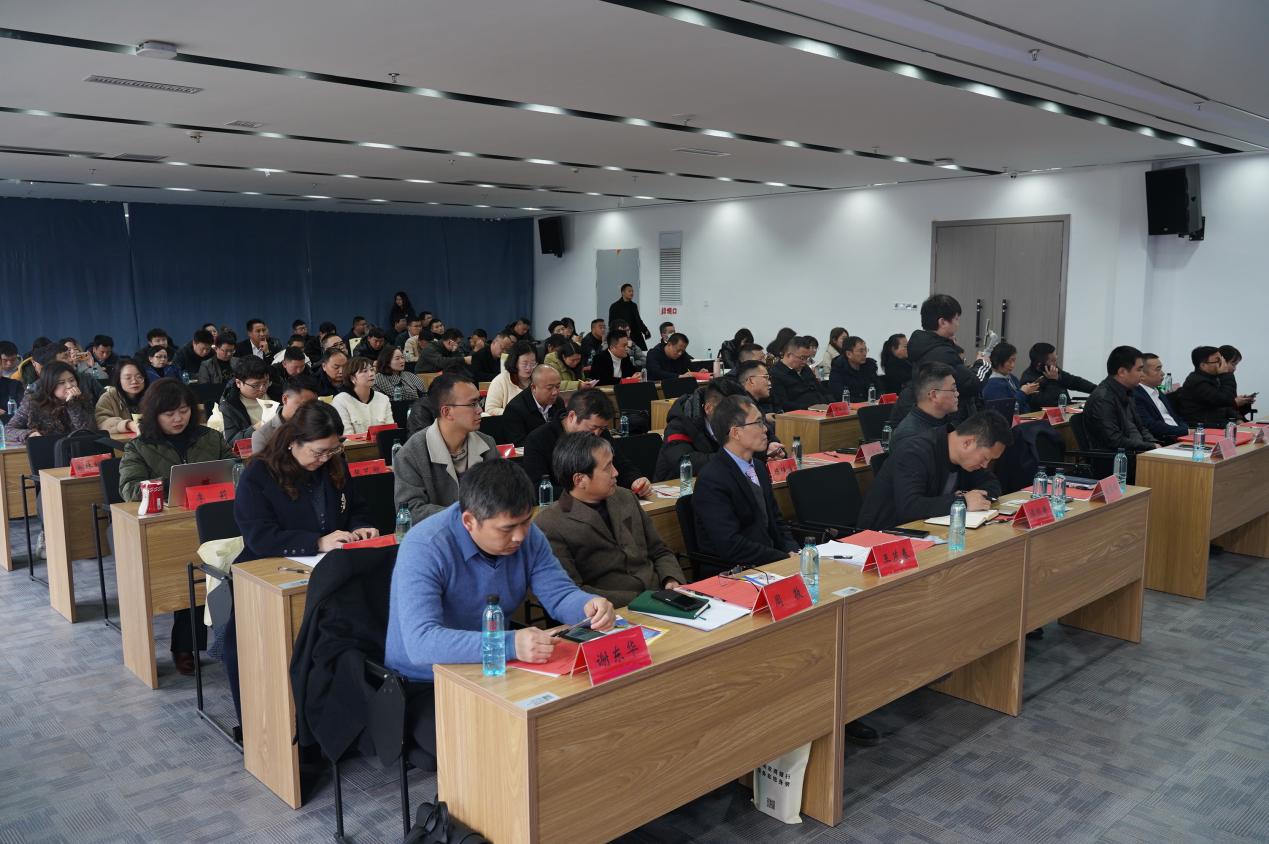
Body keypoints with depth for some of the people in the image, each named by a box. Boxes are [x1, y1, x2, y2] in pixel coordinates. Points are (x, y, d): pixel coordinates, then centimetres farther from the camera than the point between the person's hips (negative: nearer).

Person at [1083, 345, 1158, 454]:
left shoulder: (1125, 393, 14)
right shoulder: (1102, 399, -17)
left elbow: (1139, 428, 22)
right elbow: (1115, 441, -21)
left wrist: (1155, 444, 2)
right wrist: (1152, 447, -14)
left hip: (1134, 453, 9)